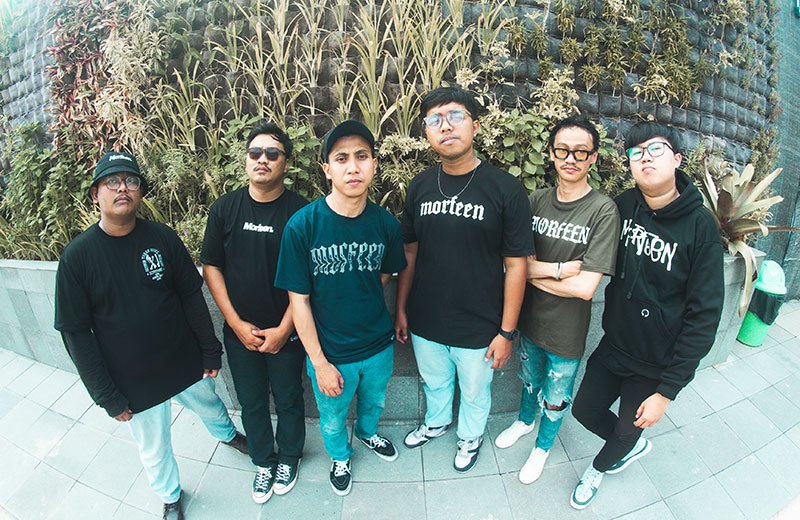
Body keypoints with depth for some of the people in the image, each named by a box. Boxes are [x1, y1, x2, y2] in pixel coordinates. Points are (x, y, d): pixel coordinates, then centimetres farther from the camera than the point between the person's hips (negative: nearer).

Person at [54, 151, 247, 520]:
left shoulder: (163, 238, -10)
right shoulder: (77, 256, -13)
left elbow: (192, 296, -3)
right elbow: (76, 332, -10)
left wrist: (210, 350, -1)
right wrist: (107, 396, -8)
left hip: (187, 365, 2)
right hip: (134, 383, -1)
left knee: (211, 408, 26)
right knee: (154, 450, 18)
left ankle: (227, 435, 61)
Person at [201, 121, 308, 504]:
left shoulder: (300, 211, -12)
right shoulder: (225, 208, -3)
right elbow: (210, 266, 0)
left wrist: (284, 329, -13)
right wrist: (236, 322, -7)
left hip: (285, 333, -2)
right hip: (240, 332, 3)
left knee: (288, 400, 17)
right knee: (252, 404, 19)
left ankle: (288, 458, 44)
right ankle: (263, 461, 44)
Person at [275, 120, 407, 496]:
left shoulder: (385, 222, -13)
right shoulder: (303, 225, -22)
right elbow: (299, 299, -17)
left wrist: (358, 303, 1)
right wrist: (320, 363, -14)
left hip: (379, 345, 3)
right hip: (330, 352, -2)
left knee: (373, 402, 31)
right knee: (333, 419, 24)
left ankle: (367, 433, 65)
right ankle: (340, 457, 58)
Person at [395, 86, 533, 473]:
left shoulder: (505, 189, -16)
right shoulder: (419, 187, -4)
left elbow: (516, 265, -12)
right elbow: (410, 254, 3)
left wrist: (507, 331, -10)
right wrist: (401, 309, 5)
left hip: (478, 328, -3)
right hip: (424, 324, 3)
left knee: (474, 392, 23)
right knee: (434, 383, 28)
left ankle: (470, 436, 54)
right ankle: (436, 422, 59)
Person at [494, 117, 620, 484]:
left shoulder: (603, 210, -19)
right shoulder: (537, 200, -7)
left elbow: (585, 287, -23)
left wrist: (535, 272, -15)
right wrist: (559, 268, -23)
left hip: (567, 330, -3)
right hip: (530, 318, 4)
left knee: (555, 398, 20)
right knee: (529, 380, 28)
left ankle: (542, 446, 48)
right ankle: (524, 421, 58)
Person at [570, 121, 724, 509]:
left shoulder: (700, 226, -18)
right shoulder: (623, 206, -9)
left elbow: (704, 315, -17)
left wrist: (667, 390, -16)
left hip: (656, 364, -3)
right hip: (613, 345, 3)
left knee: (626, 429, 18)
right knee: (585, 411, 17)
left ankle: (599, 468, 51)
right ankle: (636, 446, 49)